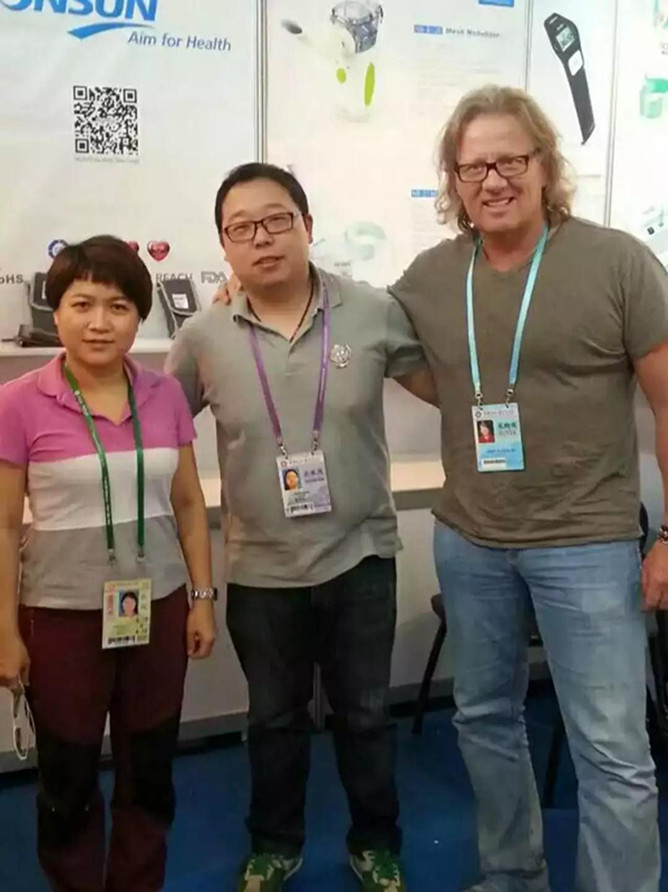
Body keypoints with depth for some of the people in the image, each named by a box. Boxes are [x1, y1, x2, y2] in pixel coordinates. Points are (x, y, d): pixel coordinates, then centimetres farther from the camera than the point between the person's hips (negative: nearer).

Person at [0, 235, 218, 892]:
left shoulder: (166, 397, -2)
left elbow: (188, 504, 6)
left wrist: (203, 597, 6)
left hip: (157, 608, 3)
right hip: (62, 616, -3)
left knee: (149, 771, 16)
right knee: (68, 781, 13)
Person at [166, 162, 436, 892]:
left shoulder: (374, 312, -9)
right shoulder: (203, 338, -7)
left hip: (360, 555, 0)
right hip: (261, 568, 1)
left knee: (365, 713, 17)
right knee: (274, 718, 19)